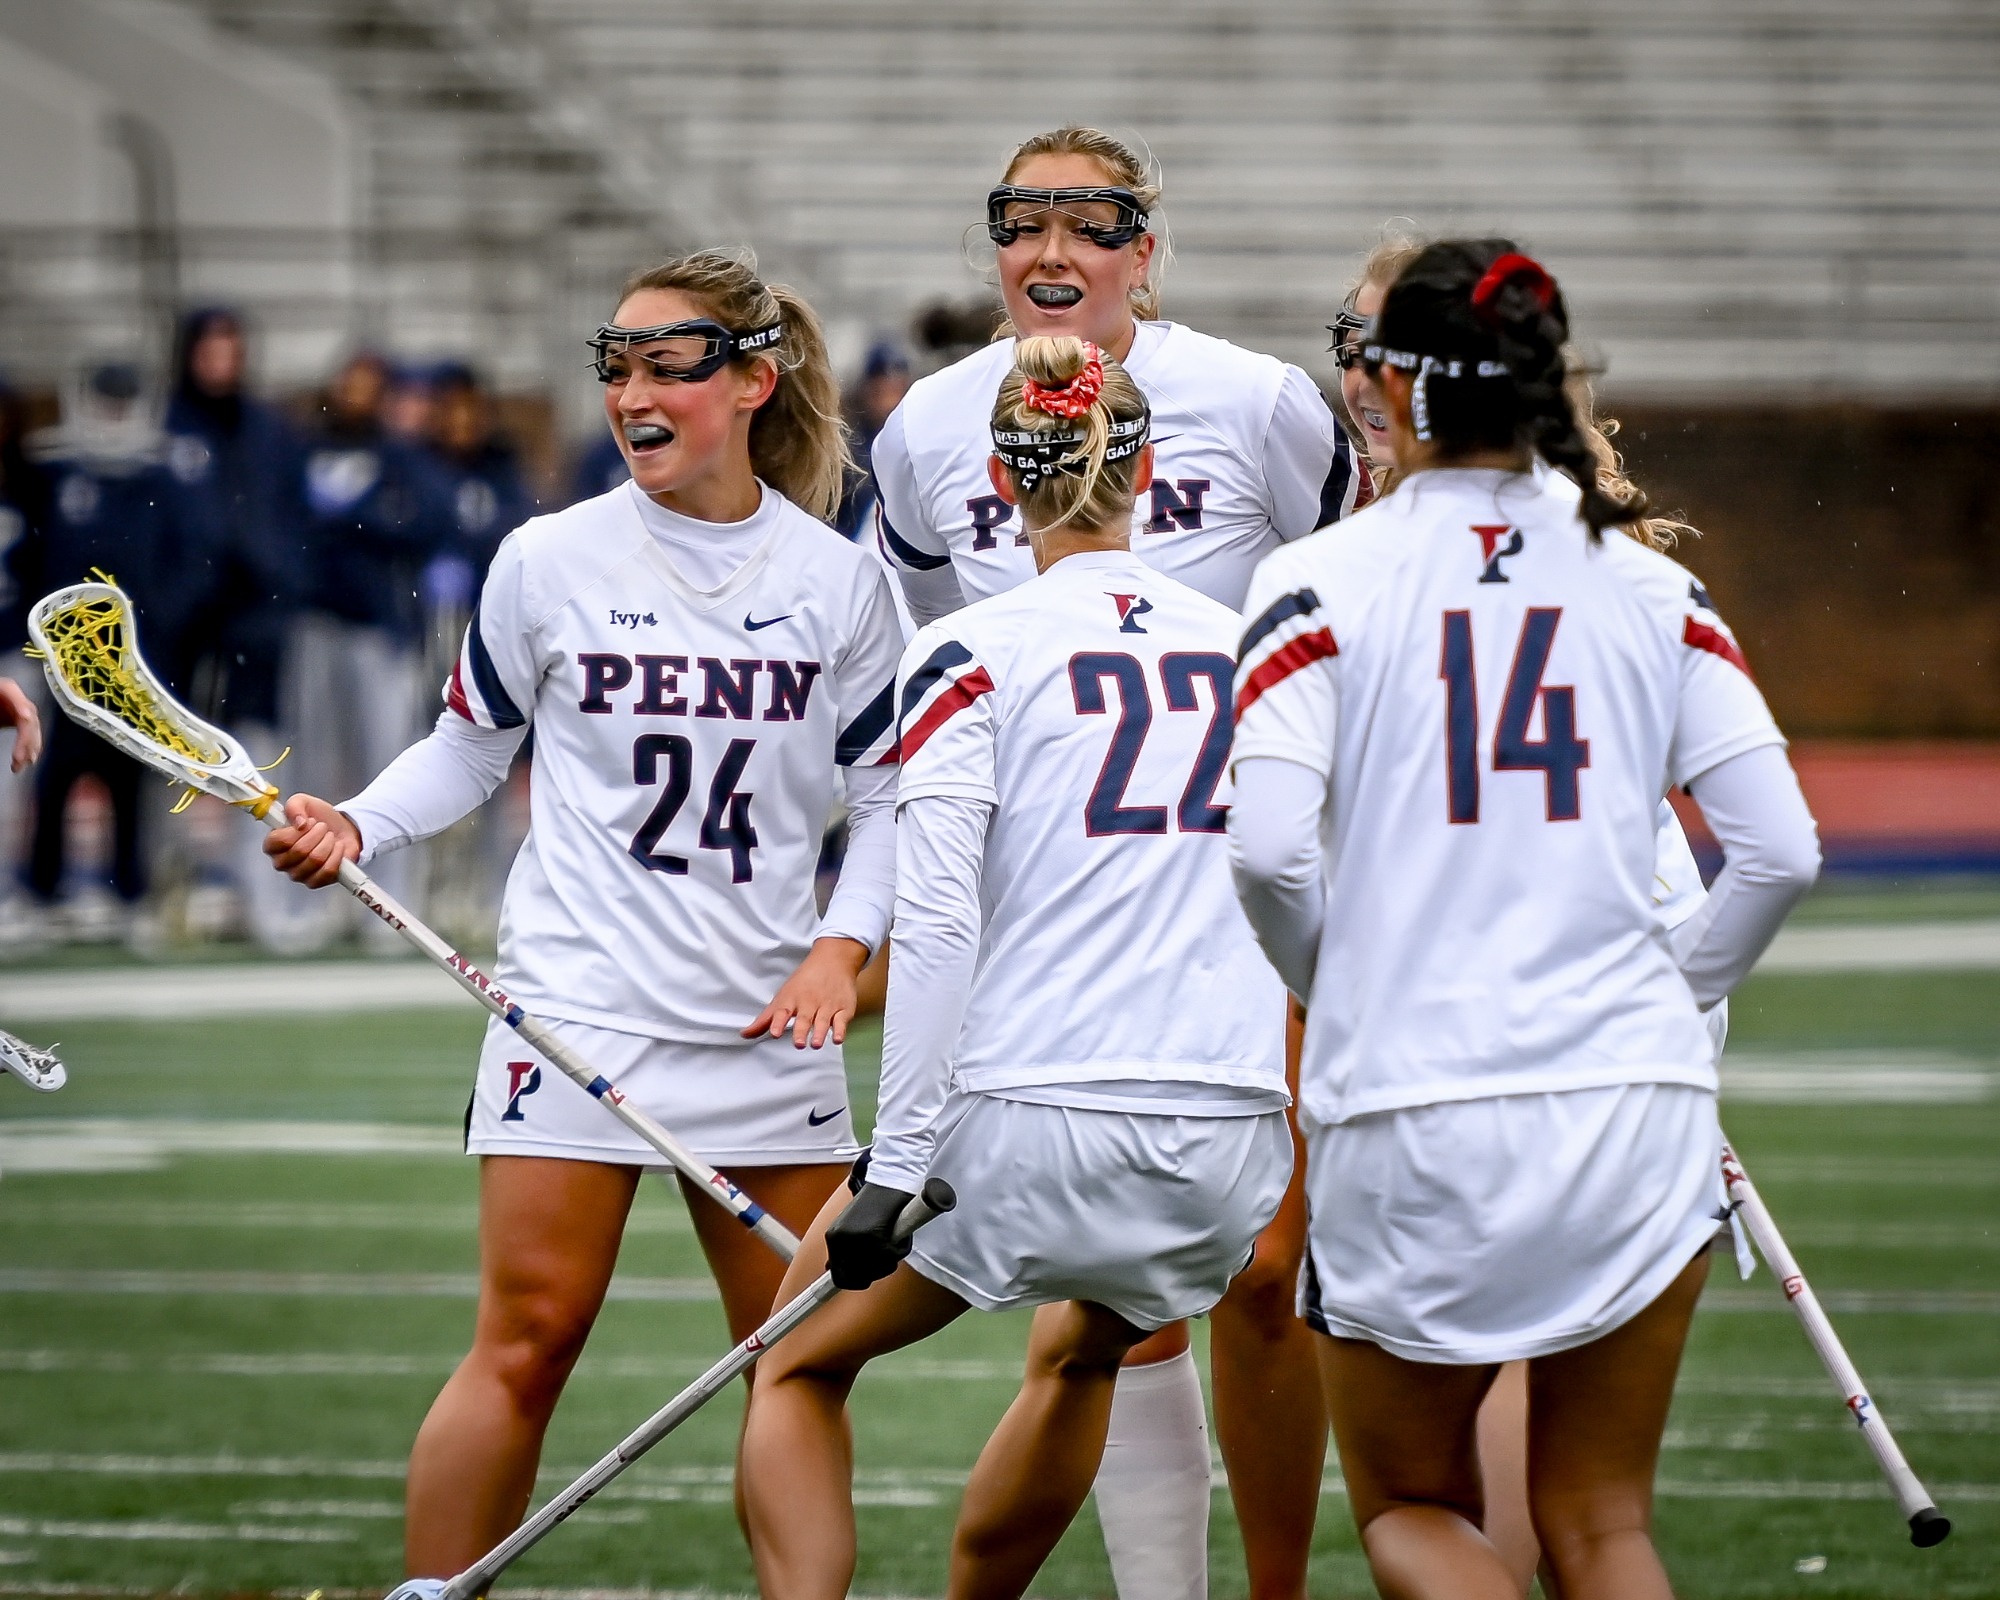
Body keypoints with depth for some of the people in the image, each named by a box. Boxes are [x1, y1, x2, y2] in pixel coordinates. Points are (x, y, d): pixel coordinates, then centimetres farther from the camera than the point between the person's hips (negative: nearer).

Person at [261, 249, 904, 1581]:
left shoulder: (839, 580, 3)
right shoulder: (550, 560, 0)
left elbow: (891, 794, 9)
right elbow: (469, 752, 11)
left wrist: (842, 944, -5)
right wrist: (356, 826, -6)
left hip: (769, 1019, 2)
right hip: (577, 1006, -2)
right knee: (530, 1338, -8)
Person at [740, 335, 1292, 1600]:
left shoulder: (972, 655, -2)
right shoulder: (1248, 646, 10)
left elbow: (936, 928, -11)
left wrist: (891, 1173, -11)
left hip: (1035, 1128, -4)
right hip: (1233, 1148, 4)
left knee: (801, 1364, 18)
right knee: (1080, 1351, 35)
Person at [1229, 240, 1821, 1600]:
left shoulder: (1320, 585, -3)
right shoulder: (1652, 588, 6)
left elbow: (1268, 850, -13)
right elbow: (1782, 851, 0)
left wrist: (1345, 987, 6)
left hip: (1406, 1109, -2)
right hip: (1632, 1104, 2)